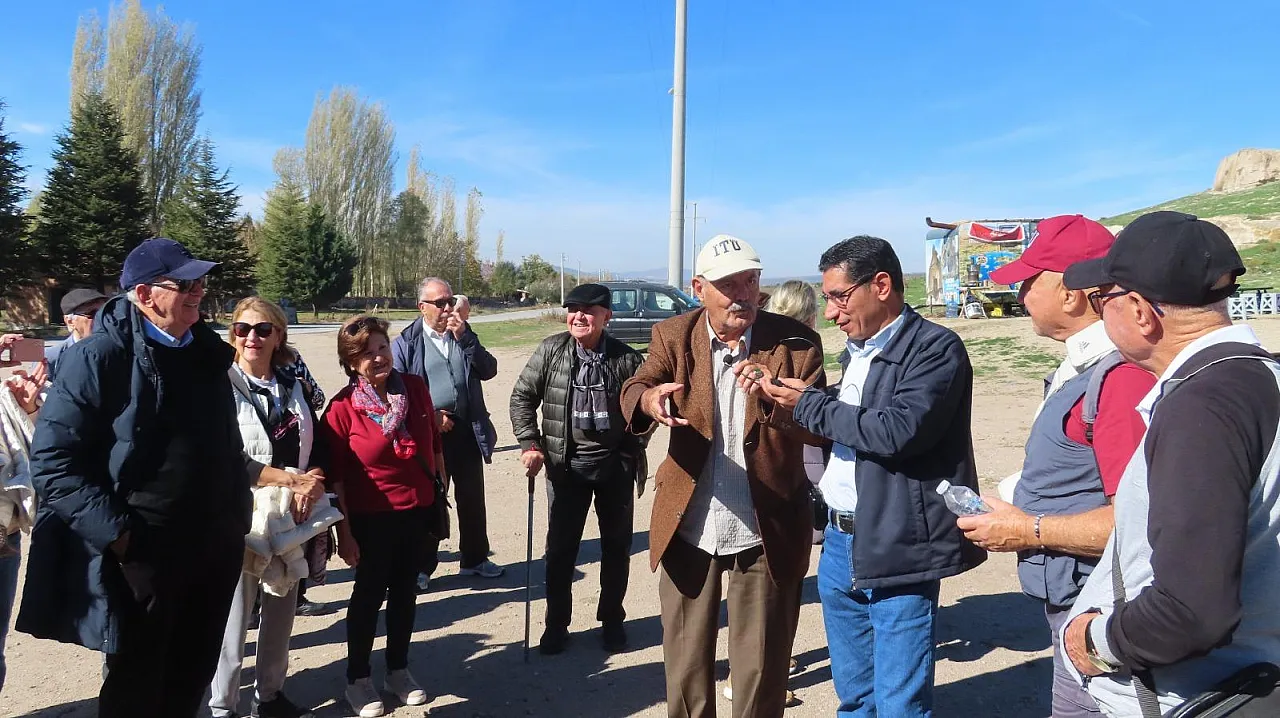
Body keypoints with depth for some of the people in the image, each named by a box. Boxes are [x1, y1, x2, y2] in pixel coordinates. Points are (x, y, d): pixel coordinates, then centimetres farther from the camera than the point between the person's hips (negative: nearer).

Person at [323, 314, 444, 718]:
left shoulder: (415, 387, -3)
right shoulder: (343, 407, -14)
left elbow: (434, 443, 8)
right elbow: (336, 476, -11)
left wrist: (441, 490, 12)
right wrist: (344, 531, -11)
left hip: (418, 510, 4)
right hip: (372, 517, -4)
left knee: (405, 590, 17)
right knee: (369, 594, 10)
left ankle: (398, 670, 35)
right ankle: (358, 678, 29)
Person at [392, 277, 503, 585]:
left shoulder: (464, 335, 8)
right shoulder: (406, 343, -4)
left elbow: (489, 370, -1)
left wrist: (464, 338, -11)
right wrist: (430, 416, -12)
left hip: (468, 429, 4)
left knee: (472, 498, 14)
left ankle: (474, 558, 30)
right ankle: (422, 566, 22)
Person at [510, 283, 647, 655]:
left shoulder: (627, 358, -7)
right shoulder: (551, 350, -6)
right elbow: (522, 397, 1)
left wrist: (634, 446, -2)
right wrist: (530, 444, -6)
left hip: (615, 464, 0)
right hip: (566, 464, 0)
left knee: (617, 545, 12)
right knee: (560, 547, 7)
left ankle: (611, 620, 30)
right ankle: (556, 624, 24)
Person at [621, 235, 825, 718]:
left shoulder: (795, 342, -5)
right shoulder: (674, 336, -1)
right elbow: (631, 392, -16)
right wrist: (651, 398, -40)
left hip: (766, 532, -1)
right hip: (688, 529, 2)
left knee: (760, 669, 14)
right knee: (685, 665, 18)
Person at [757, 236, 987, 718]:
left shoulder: (936, 347, -13)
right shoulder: (857, 349, 13)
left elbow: (897, 431, -26)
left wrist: (809, 405, -15)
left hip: (895, 550, -8)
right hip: (839, 542, 8)